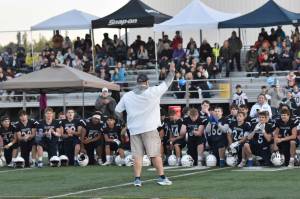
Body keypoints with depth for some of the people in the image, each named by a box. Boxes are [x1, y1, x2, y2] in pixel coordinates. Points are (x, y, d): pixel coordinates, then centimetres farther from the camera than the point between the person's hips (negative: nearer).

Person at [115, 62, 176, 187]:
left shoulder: (127, 96, 5)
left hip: (134, 129, 3)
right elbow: (167, 83, 6)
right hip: (149, 128, -3)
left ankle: (137, 179, 1)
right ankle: (162, 177, 3)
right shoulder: (153, 92, -5)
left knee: (137, 155, 4)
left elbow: (117, 111, 11)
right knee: (155, 154, 1)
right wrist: (172, 71, 21)